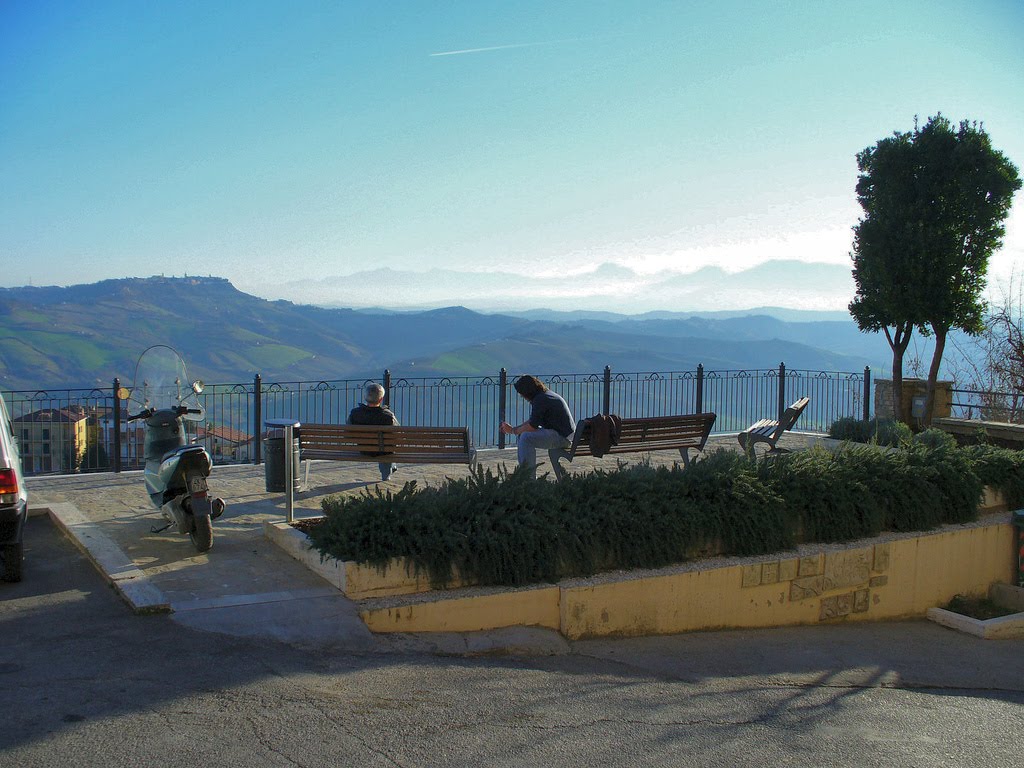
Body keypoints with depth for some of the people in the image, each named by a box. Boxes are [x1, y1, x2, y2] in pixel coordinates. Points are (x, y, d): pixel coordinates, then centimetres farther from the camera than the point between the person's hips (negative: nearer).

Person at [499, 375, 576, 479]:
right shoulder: (545, 395, 15)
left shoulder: (540, 400, -18)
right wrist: (513, 428, 12)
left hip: (562, 436, -11)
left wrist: (513, 431, -3)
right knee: (522, 434, 14)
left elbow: (532, 426, -18)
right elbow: (532, 420, 20)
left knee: (526, 437, -21)